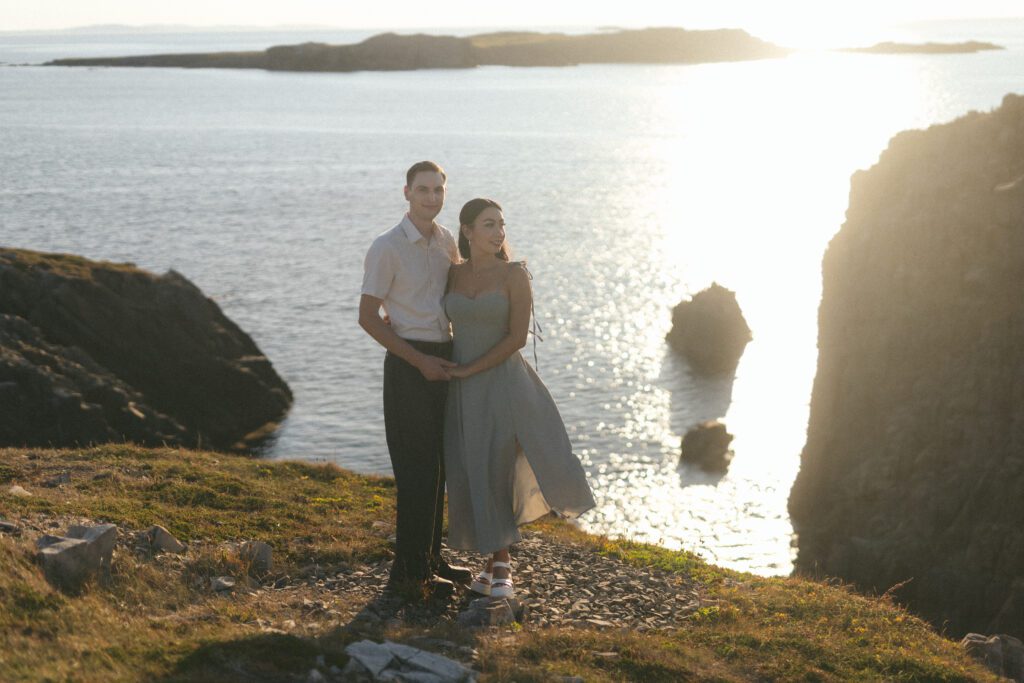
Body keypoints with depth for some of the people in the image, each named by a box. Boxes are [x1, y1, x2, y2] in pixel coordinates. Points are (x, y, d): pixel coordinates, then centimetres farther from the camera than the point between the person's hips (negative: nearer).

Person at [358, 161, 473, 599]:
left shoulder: (446, 242, 11)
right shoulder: (387, 247, -10)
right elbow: (368, 317, -11)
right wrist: (420, 362, -15)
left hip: (443, 359, 7)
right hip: (408, 363, -7)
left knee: (436, 466, 14)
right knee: (417, 469, -6)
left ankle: (430, 560, 26)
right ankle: (409, 571, 3)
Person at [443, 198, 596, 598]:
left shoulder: (515, 274, -9)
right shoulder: (454, 275, 4)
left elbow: (518, 338, -13)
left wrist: (470, 369, -14)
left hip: (504, 385, -4)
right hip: (465, 393, 4)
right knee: (475, 478, 6)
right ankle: (499, 563, 21)